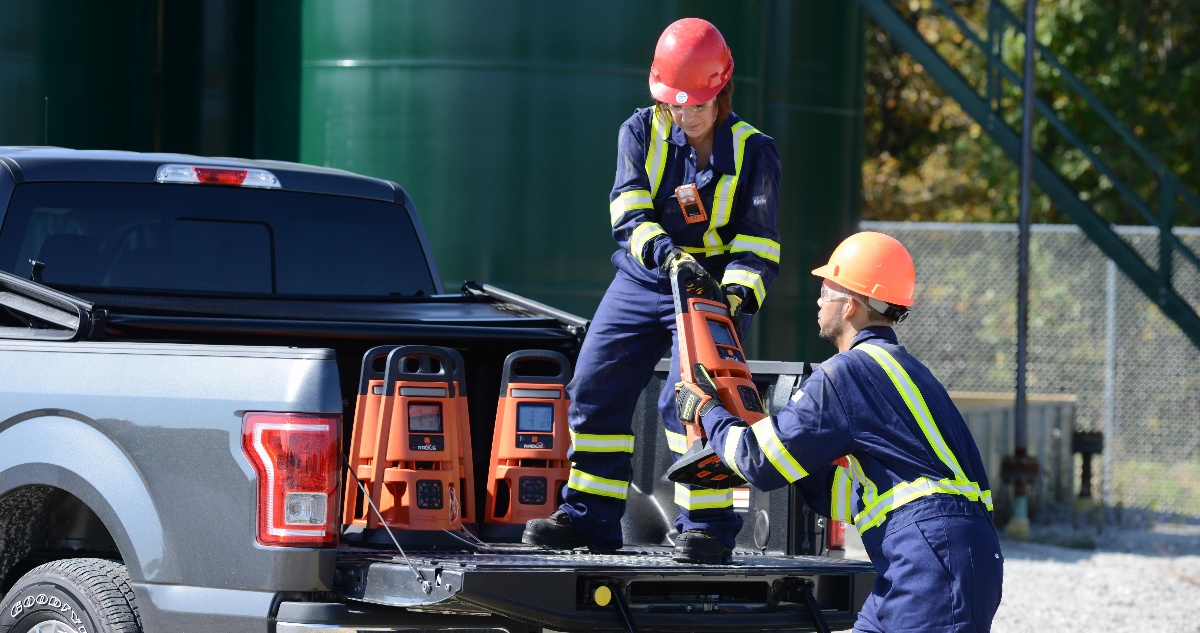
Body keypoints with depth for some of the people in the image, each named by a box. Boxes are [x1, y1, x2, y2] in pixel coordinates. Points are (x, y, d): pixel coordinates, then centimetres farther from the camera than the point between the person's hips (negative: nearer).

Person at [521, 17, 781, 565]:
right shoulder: (641, 133, 0)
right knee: (595, 390, 2)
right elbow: (629, 212, -12)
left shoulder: (753, 152, -5)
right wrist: (666, 253, -31)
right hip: (642, 280, 4)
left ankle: (708, 524, -16)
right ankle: (588, 515, 12)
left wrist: (737, 294, -27)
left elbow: (757, 242, -8)